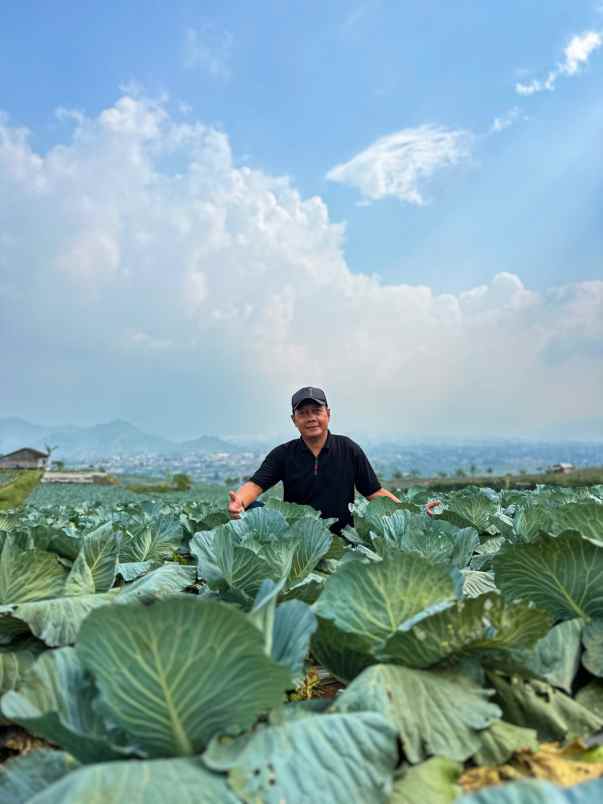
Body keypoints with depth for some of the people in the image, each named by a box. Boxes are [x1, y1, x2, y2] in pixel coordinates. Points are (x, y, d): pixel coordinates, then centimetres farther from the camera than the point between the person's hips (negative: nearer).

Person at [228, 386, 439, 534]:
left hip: (342, 538, 1)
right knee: (253, 510, -22)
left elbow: (375, 492, 4)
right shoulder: (283, 454, 2)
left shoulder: (349, 449, 3)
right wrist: (239, 501, -35)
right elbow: (255, 485, -10)